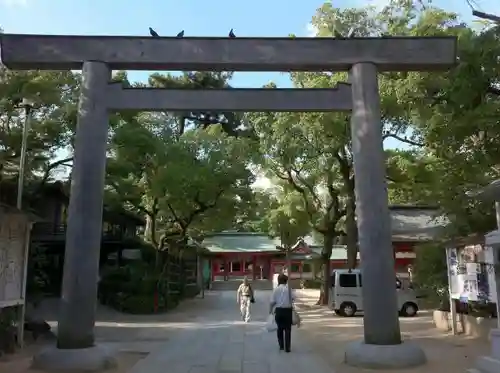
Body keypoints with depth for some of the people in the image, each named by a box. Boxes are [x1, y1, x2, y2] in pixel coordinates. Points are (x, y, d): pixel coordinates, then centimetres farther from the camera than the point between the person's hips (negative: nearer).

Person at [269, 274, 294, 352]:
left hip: (279, 310, 1)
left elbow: (272, 301, -6)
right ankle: (287, 347, 6)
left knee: (280, 328, 18)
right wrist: (290, 302, 10)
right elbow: (293, 298, -11)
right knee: (287, 329, 7)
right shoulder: (289, 288, -4)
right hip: (288, 310, -1)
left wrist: (270, 310, 8)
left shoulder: (276, 289, -3)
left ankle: (281, 346, 24)